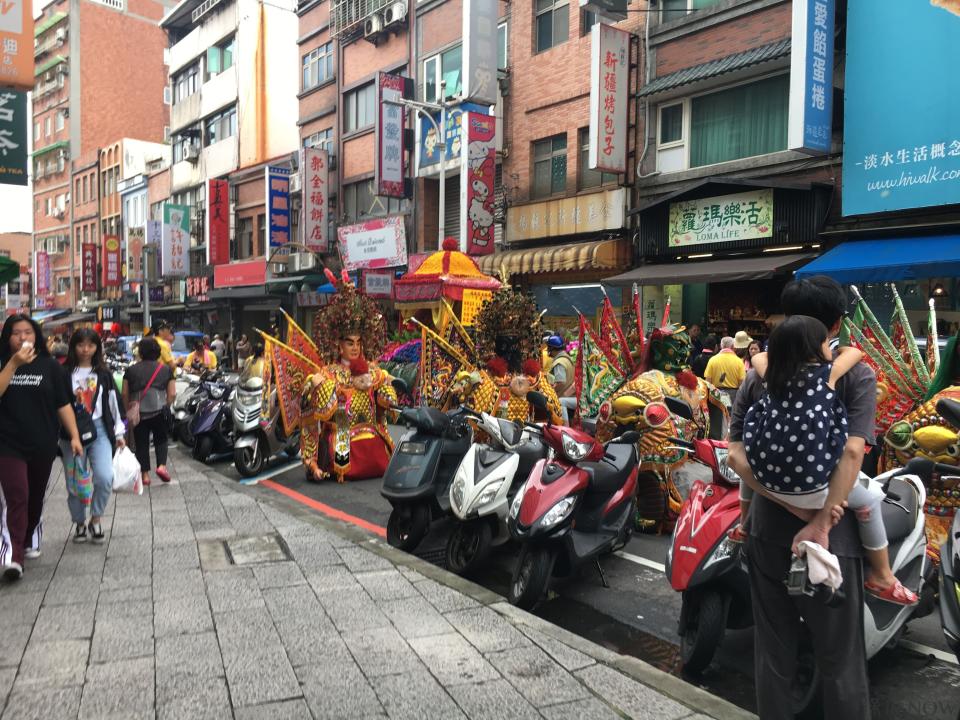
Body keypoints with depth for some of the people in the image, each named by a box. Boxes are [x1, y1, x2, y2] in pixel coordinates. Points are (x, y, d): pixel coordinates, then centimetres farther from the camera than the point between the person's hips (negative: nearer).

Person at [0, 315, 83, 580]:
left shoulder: (50, 366, 1)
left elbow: (63, 404, 1)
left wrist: (74, 436, -5)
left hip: (43, 445, 2)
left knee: (36, 497, 15)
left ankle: (29, 541, 33)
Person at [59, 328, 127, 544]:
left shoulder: (103, 374, 10)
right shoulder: (64, 373, 2)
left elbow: (114, 403, 12)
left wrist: (119, 433, 12)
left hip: (99, 429, 1)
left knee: (105, 477, -14)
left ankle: (95, 519, 7)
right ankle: (79, 523, 24)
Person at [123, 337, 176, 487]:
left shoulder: (131, 370, 5)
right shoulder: (166, 369, 5)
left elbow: (125, 394, 4)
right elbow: (172, 394, 2)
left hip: (138, 413, 0)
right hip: (159, 411, 0)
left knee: (141, 442, 9)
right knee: (160, 439, 15)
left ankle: (145, 474, 9)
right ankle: (162, 465, -5)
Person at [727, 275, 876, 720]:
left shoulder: (757, 376, 0)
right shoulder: (856, 375, -8)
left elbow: (736, 455, -8)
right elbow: (852, 452, -19)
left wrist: (794, 506, -12)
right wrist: (821, 523, -19)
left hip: (768, 529, 3)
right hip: (830, 535, -3)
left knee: (773, 648, 17)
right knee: (840, 656, 12)